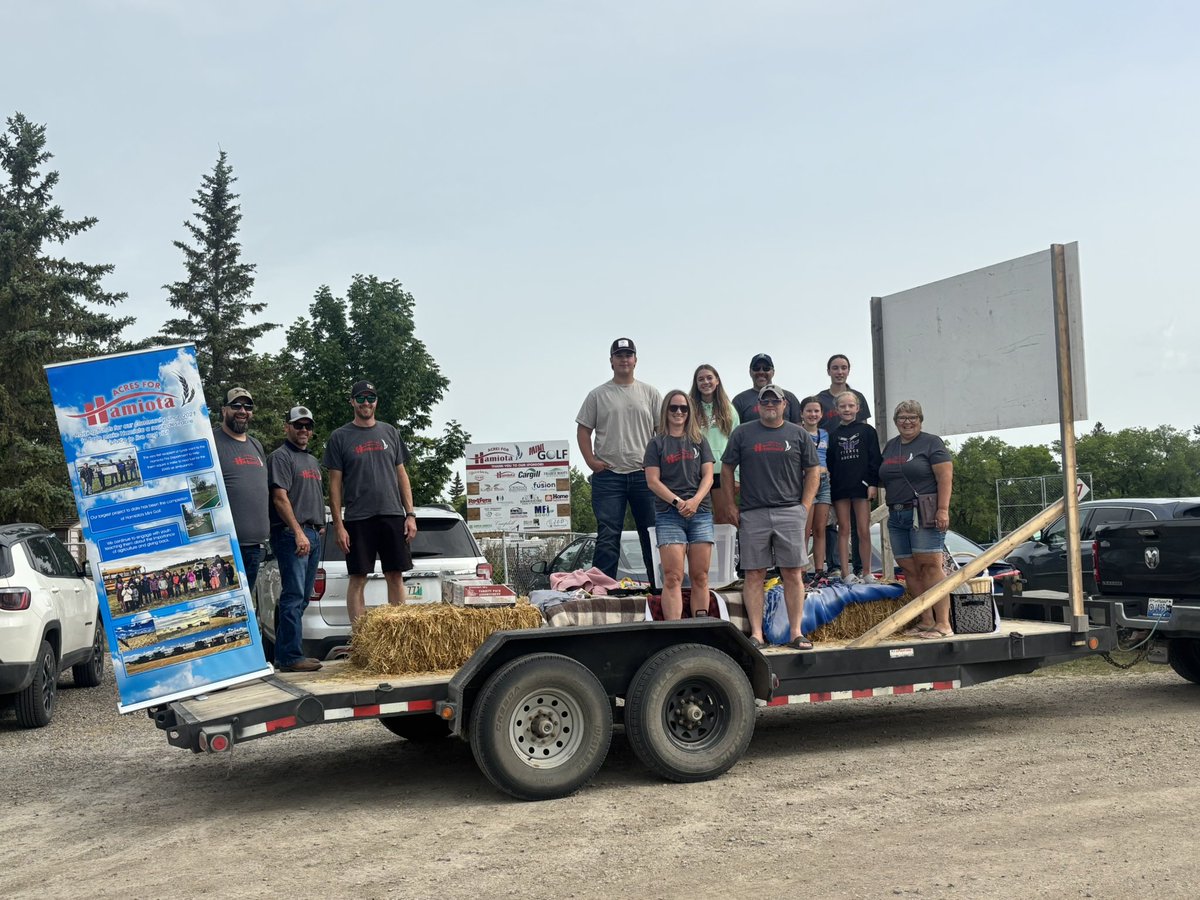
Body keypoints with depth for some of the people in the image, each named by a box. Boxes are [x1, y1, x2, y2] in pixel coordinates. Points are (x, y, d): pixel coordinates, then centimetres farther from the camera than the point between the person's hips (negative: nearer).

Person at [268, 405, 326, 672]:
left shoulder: (313, 461, 23)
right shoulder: (281, 457, -5)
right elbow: (280, 498, -14)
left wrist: (319, 526, 17)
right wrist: (299, 533, -20)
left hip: (312, 534, 9)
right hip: (291, 533, -9)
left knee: (302, 597, 9)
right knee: (294, 595, -12)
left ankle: (285, 653, 15)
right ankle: (290, 656, -12)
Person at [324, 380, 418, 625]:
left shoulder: (389, 433, 13)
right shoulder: (340, 437, 3)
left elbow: (402, 474, 13)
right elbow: (335, 483, 1)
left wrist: (410, 514, 5)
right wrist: (338, 525, -5)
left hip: (392, 515, 3)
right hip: (358, 519, -3)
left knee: (396, 577, 3)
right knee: (358, 579, -1)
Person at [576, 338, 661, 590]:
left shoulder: (650, 394, 11)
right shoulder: (598, 395, 9)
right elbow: (583, 430, 9)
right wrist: (591, 460, -3)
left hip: (644, 474, 1)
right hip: (608, 475, -1)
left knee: (652, 534, 4)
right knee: (607, 536, -3)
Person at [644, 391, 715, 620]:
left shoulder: (699, 441, 15)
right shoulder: (657, 443, 8)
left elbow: (708, 475, 7)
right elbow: (652, 480, 1)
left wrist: (695, 500, -11)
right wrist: (678, 502, -12)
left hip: (700, 513, 2)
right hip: (668, 515, -2)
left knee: (700, 576, 1)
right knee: (672, 578, -10)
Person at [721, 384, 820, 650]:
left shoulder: (797, 434, 10)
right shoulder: (742, 433, 8)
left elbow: (813, 472, 11)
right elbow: (727, 470, 10)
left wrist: (804, 506, 1)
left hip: (790, 513, 0)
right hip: (752, 514, 0)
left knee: (793, 574, -1)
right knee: (754, 575, 0)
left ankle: (796, 632, 3)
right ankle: (756, 634, 3)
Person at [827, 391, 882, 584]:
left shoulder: (867, 431, 5)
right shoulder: (834, 435, 10)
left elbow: (875, 459, 2)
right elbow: (830, 464, 11)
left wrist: (873, 484, -6)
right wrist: (831, 486, 3)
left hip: (861, 486, -2)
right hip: (840, 488, 2)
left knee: (864, 530, -2)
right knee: (844, 529, 2)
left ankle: (866, 572, 6)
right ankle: (846, 573, 1)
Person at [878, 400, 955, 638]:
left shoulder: (931, 443, -1)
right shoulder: (890, 446, 19)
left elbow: (945, 478, -9)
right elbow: (886, 479, 25)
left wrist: (943, 510, -17)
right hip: (896, 516, 7)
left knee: (930, 566, -12)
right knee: (910, 570, 3)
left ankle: (943, 624, -13)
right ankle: (926, 621, 7)